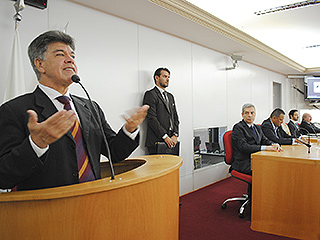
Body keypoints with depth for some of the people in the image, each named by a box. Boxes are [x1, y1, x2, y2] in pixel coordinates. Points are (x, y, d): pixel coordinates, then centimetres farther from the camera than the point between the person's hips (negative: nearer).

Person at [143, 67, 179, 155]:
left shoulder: (170, 96, 21)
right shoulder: (150, 94, -4)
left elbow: (175, 117, 18)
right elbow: (151, 118, -13)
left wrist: (175, 135, 2)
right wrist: (165, 137, -15)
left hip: (171, 141, 6)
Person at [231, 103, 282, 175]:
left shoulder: (257, 127, 20)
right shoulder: (238, 128, -6)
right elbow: (244, 147, -17)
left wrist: (274, 145, -10)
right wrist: (265, 147, -22)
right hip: (244, 164, -7)